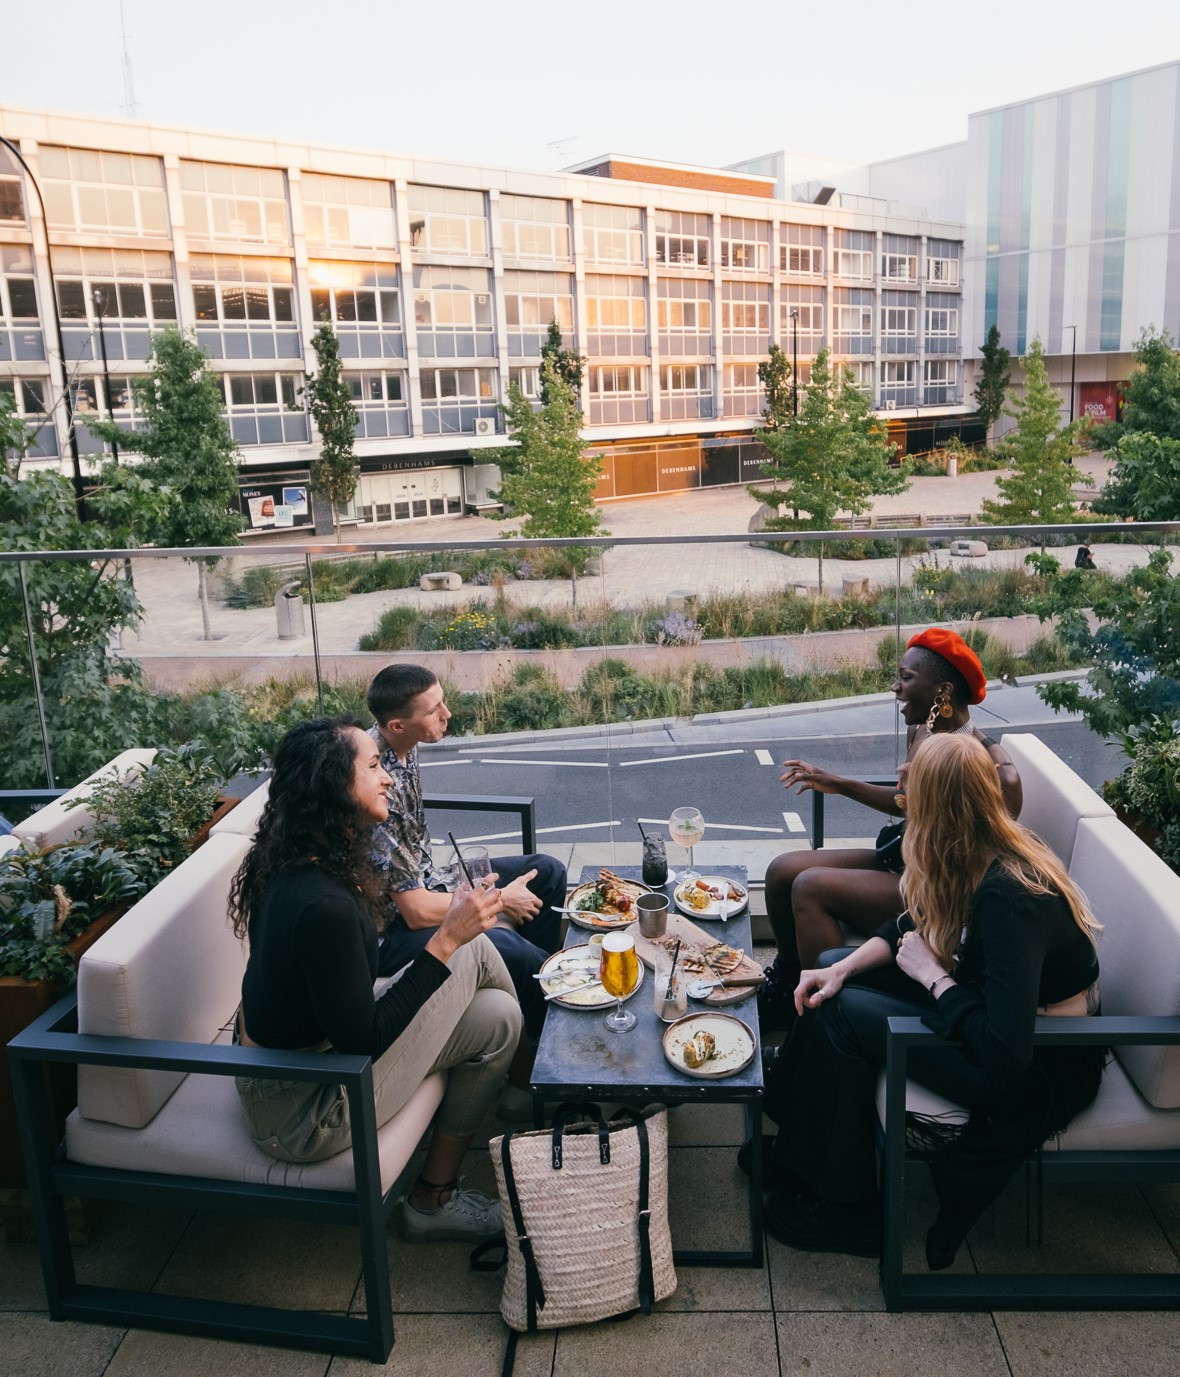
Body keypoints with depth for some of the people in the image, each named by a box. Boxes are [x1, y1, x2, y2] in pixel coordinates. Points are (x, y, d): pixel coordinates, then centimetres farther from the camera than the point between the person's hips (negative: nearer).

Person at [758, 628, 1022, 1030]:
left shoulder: (992, 767, -24)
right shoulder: (919, 733, 2)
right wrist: (838, 784, 12)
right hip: (899, 860, 9)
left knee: (810, 887, -22)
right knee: (782, 871, 0)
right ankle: (788, 983, 23)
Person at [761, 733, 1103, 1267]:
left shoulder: (1007, 899, -33)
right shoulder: (996, 848, -7)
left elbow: (1005, 1054, -33)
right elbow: (914, 924, 8)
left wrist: (931, 974, -20)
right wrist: (844, 967, -7)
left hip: (1044, 1071, -9)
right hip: (1013, 1011, 9)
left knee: (841, 1014, -15)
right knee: (832, 972, 4)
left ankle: (845, 1210, 4)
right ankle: (793, 1150, 15)